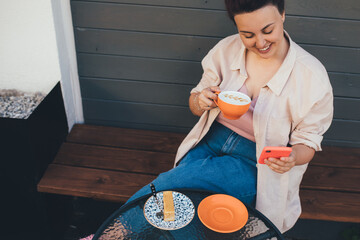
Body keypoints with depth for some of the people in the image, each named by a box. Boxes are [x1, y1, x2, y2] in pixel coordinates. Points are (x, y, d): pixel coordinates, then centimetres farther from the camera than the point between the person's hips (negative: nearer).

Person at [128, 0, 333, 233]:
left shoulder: (312, 76, -13)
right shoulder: (226, 50, -3)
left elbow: (307, 142, -4)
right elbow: (195, 104, 8)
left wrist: (292, 158, -27)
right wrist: (201, 102, -17)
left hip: (257, 162, -3)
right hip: (211, 141, 4)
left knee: (166, 185, -23)